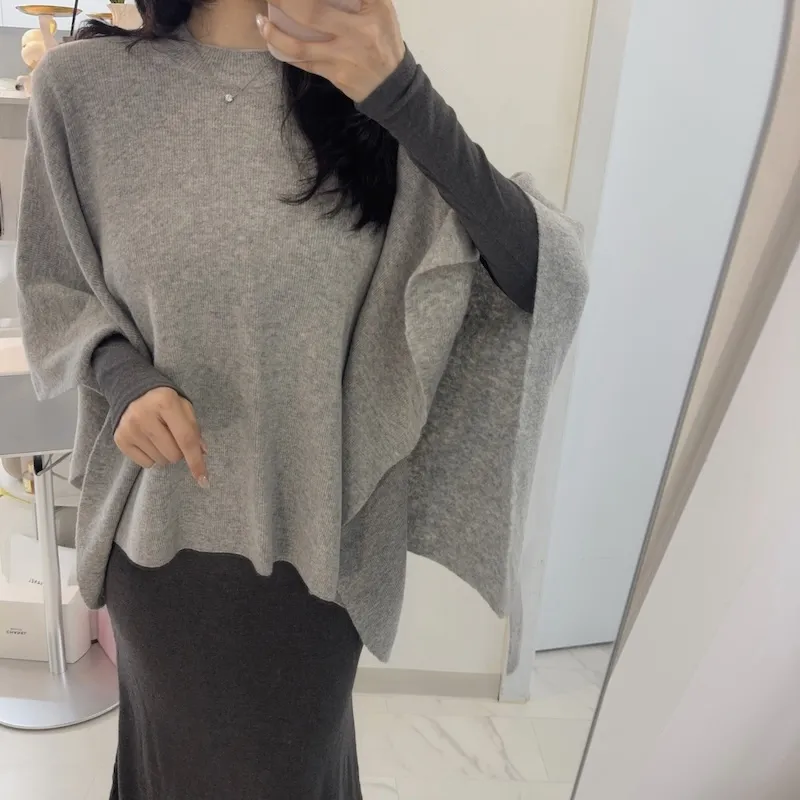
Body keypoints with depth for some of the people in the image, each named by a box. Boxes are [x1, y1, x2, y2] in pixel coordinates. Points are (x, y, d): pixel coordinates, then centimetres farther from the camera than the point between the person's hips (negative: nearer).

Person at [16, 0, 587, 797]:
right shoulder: (84, 82, -9)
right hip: (164, 528, 0)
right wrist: (124, 378, -19)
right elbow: (51, 291, 2)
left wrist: (404, 97, -30)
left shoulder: (363, 88, -9)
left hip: (318, 529, 1)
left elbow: (548, 275, -19)